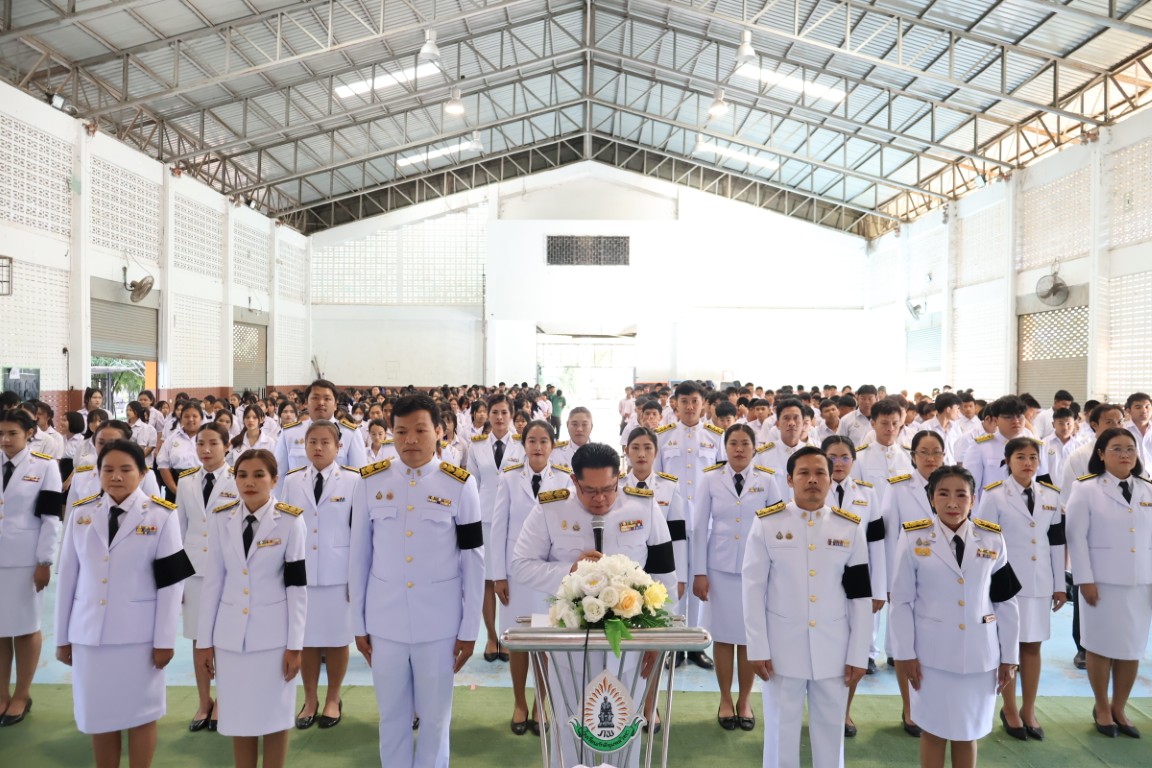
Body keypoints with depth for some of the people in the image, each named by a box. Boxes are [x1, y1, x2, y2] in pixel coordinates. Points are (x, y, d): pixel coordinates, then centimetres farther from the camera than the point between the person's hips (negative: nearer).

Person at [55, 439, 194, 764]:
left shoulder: (161, 515, -7)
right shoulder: (81, 513, 4)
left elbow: (171, 581, -7)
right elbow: (68, 577, 7)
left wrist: (164, 639, -8)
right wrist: (62, 636, 8)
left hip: (139, 633, -3)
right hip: (89, 632, 3)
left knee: (140, 715, 8)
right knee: (98, 716, 12)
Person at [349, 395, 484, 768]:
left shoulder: (460, 485, -7)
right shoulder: (371, 481, -2)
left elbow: (474, 561, -3)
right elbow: (358, 557, 4)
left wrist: (469, 629, -2)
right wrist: (359, 624, 5)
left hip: (440, 621, -1)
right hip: (384, 620, 2)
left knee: (435, 716, 12)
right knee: (392, 716, 15)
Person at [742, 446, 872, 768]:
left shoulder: (850, 527, 0)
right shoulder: (767, 523, -6)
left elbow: (860, 596, 3)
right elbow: (753, 589, -4)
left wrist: (858, 655, 1)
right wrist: (757, 648, -7)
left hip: (833, 648, 2)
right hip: (782, 646, -1)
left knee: (831, 730, 13)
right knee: (781, 730, 10)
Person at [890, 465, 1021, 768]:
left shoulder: (992, 539, -1)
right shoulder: (913, 537, -8)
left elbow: (1005, 602, 3)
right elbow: (902, 601, -5)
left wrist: (1009, 657, 4)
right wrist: (904, 653, -6)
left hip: (979, 653, 2)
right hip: (932, 652, -2)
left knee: (968, 733, 14)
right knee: (933, 731, 10)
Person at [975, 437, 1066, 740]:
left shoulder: (1051, 496, 6)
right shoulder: (994, 495, -7)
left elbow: (1057, 542, 9)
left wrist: (1059, 585, 8)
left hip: (1040, 582, 4)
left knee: (1033, 645, 11)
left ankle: (1029, 710, 24)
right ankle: (1009, 710, 20)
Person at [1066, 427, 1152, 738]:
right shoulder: (1086, 490, -4)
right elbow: (1077, 538, -7)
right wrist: (1085, 580, -11)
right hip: (1103, 581, -4)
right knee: (1102, 646, 6)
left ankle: (1119, 708, 27)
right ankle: (1102, 708, 24)